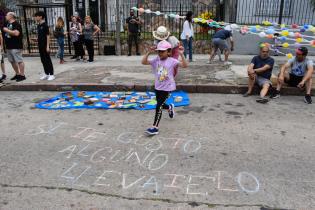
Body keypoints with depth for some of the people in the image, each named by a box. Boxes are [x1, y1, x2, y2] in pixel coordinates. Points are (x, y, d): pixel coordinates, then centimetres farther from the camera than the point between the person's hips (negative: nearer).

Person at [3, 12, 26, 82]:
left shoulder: (16, 24, -10)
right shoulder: (7, 24, 19)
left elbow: (16, 33, -25)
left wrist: (7, 30, -16)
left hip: (16, 47, -10)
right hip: (9, 47, 10)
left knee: (19, 61, -7)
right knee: (12, 61, 13)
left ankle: (22, 75, -3)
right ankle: (17, 74, 22)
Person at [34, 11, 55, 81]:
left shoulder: (45, 25, -10)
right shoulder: (38, 26, 12)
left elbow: (48, 36, -13)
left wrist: (47, 46, -17)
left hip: (45, 45, -8)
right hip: (40, 45, 8)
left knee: (48, 60, -4)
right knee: (43, 60, 11)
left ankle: (51, 74, 2)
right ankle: (46, 74, 19)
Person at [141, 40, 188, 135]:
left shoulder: (172, 61, -12)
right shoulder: (156, 60, -1)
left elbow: (184, 65, -21)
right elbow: (144, 62, -7)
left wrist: (181, 54, -30)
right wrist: (149, 52, -16)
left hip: (167, 88, -6)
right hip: (158, 87, 6)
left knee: (158, 107, -8)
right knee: (160, 104, 23)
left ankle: (155, 127, 3)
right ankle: (170, 107, 58)